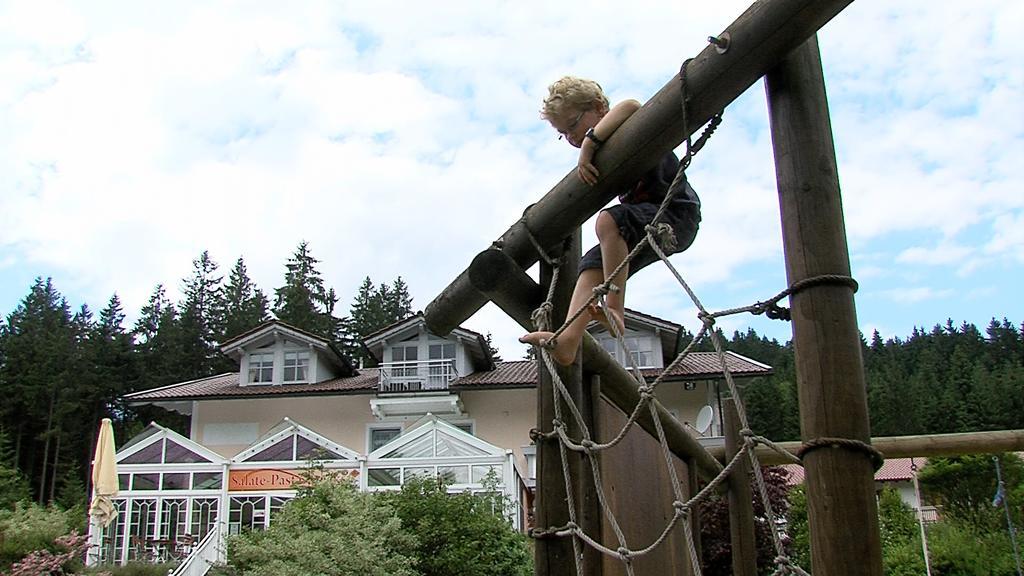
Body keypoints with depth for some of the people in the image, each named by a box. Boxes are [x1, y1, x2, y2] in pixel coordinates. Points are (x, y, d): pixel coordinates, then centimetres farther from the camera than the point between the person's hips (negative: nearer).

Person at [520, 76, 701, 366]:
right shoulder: (602, 153, 15)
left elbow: (630, 107, -34)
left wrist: (589, 143, -34)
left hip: (677, 213, -9)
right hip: (645, 226, 9)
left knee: (608, 220, -32)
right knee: (592, 264, -7)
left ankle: (614, 309, -32)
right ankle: (568, 340, -23)